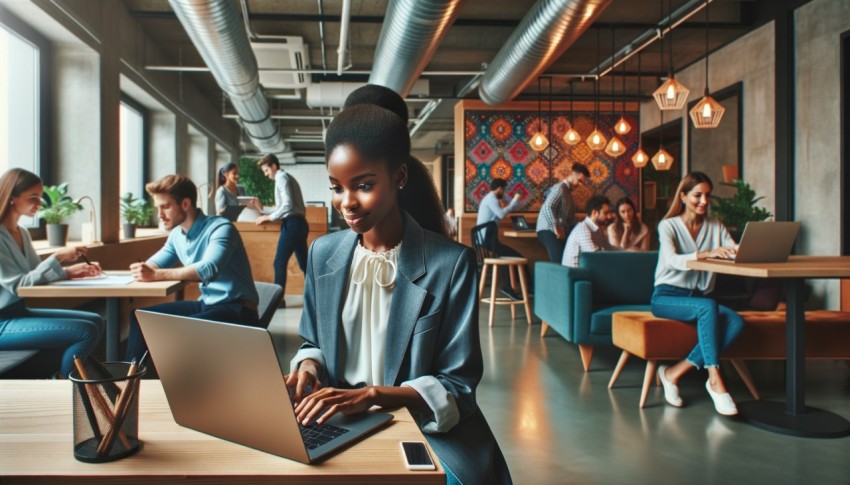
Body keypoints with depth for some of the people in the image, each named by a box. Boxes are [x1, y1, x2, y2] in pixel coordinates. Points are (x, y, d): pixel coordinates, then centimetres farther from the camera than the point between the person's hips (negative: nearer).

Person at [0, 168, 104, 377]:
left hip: (19, 311, 9)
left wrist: (72, 271, -5)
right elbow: (17, 285, -20)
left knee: (95, 321, 4)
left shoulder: (22, 233, 10)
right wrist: (57, 257, -24)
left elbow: (38, 275, 12)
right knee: (87, 331, -20)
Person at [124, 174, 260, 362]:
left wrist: (156, 275, -35)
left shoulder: (220, 228, -18)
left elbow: (209, 269, -34)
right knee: (141, 316, 8)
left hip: (237, 310, -9)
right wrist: (143, 269, -10)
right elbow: (155, 264, 16)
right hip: (206, 304, 9)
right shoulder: (176, 234, 8)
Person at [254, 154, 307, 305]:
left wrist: (268, 217, -9)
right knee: (304, 262, 10)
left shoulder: (282, 177, -7)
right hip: (299, 223, 10)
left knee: (280, 262, -4)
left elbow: (288, 205, -16)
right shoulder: (287, 177, 22)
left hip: (292, 224, -10)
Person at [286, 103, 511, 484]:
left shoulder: (450, 263, -11)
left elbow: (458, 385, -10)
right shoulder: (323, 254, 4)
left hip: (425, 429, -3)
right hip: (337, 423, 3)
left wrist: (371, 395, -23)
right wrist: (309, 365, -9)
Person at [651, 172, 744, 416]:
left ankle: (675, 372, -23)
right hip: (667, 296, -5)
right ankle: (715, 380, -30)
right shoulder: (668, 226, -2)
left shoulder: (715, 226, 13)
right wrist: (707, 253, -39)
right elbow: (672, 260, -22)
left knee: (736, 322, -25)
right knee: (708, 307, -35)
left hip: (699, 296, 5)